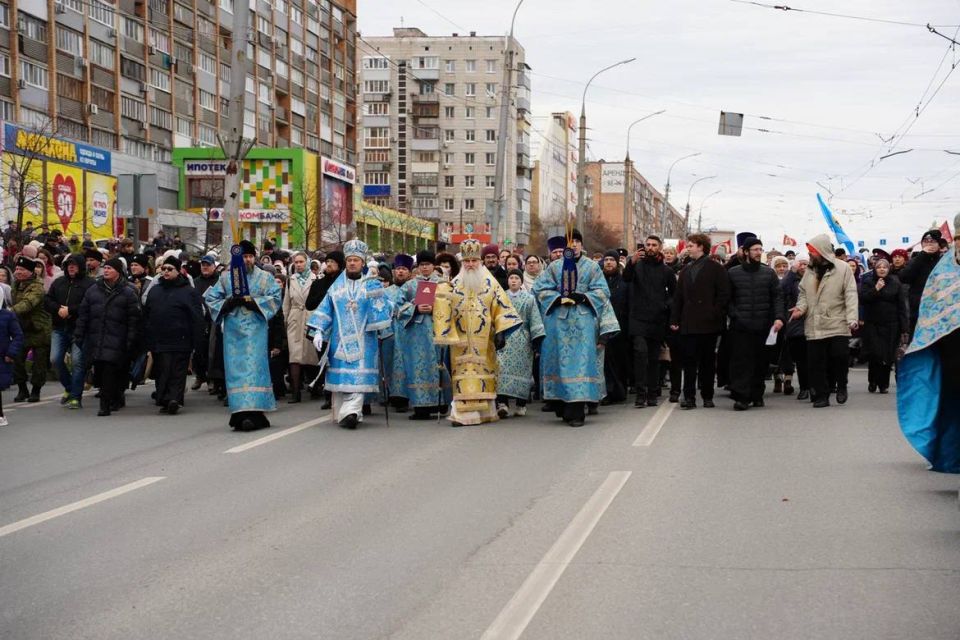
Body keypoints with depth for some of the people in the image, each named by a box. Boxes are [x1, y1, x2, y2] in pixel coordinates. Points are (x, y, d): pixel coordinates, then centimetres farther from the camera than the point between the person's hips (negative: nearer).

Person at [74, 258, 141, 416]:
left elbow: (134, 319, -2)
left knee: (109, 369, -14)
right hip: (95, 337, 5)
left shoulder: (128, 293, 0)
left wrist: (130, 341, -8)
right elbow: (83, 313, 14)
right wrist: (79, 334, 8)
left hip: (116, 339, -5)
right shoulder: (93, 290, 13)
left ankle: (105, 404, -11)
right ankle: (117, 399, 22)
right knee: (99, 370, 6)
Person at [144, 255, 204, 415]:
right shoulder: (154, 291, 16)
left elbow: (197, 318, -6)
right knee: (161, 371, 6)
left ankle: (174, 398, -11)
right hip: (158, 340, 5)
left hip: (180, 341, -5)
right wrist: (147, 341, 11)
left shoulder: (189, 292, 0)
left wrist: (197, 342, -12)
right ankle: (165, 399, 11)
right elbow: (146, 316, 18)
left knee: (177, 371, -6)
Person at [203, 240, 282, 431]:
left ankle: (252, 413, -15)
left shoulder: (265, 277, 8)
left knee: (254, 368, -10)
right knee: (235, 369, -1)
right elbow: (211, 298, 8)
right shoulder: (226, 277, 12)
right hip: (233, 331, 2)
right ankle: (241, 413, 3)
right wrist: (229, 303, -9)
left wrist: (253, 302, -13)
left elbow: (275, 299, -2)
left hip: (255, 330, -2)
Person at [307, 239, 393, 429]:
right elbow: (325, 309, 8)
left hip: (362, 340, -2)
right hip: (339, 340, 2)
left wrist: (375, 283, -14)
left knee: (358, 376, -12)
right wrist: (319, 331, 0)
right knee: (340, 374, 1)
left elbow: (384, 306, -4)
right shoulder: (336, 286, 11)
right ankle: (341, 413, 9)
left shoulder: (371, 285, 8)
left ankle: (351, 412, -20)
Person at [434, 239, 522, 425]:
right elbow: (444, 309, 11)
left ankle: (484, 410, 9)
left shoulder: (490, 283, 4)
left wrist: (500, 332, -8)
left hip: (483, 340, 0)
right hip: (461, 340, 1)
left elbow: (501, 308, -1)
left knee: (484, 372, 2)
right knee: (464, 374, -5)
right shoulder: (454, 284, 9)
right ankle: (463, 413, -7)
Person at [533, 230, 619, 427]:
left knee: (581, 360, -8)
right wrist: (559, 298, -10)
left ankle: (576, 412, -9)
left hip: (583, 321, -1)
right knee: (561, 360, 1)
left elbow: (602, 292, 3)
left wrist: (583, 297, -12)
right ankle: (563, 407, 11)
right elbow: (540, 289, 4)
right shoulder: (554, 267, 10)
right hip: (559, 321, 1)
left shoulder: (592, 267, 9)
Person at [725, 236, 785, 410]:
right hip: (740, 327, -2)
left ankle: (757, 395, 18)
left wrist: (779, 317, -8)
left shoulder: (769, 273, 9)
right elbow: (728, 299, 7)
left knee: (760, 362, 7)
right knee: (741, 361, -8)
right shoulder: (733, 273, 6)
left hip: (762, 325, 2)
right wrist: (734, 315, -7)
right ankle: (741, 396, -9)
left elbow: (777, 297, 5)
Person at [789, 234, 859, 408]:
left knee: (840, 356, -8)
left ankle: (841, 386, 19)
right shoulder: (810, 270, 11)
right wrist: (800, 308, -4)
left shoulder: (843, 268, -4)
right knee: (816, 363, 2)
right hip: (814, 326, 4)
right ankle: (821, 396, 12)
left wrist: (852, 318, -17)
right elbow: (804, 293, 17)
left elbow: (851, 295, -8)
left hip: (837, 325, -4)